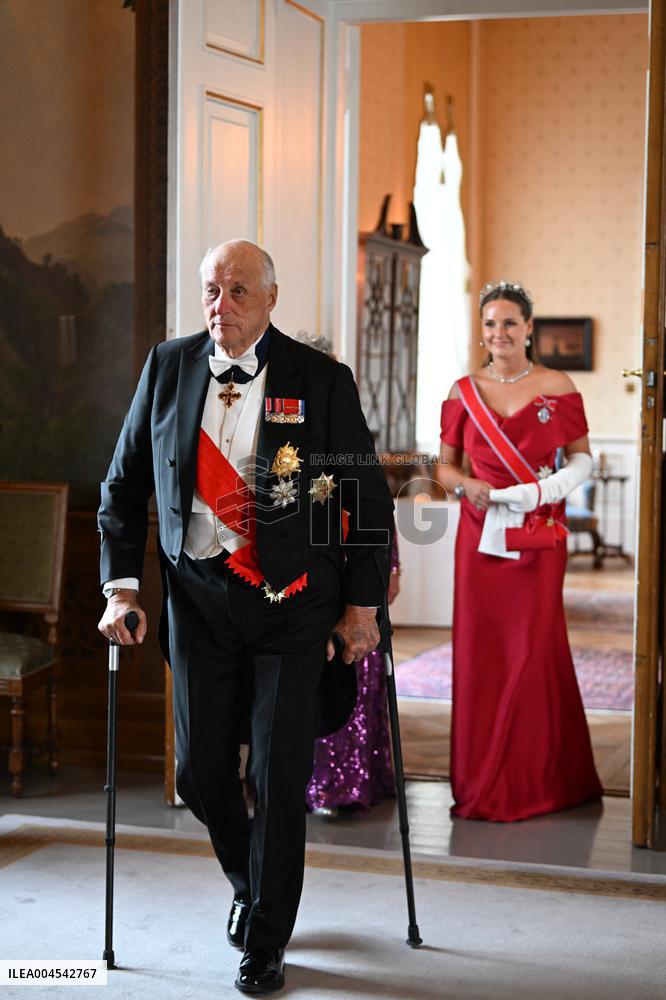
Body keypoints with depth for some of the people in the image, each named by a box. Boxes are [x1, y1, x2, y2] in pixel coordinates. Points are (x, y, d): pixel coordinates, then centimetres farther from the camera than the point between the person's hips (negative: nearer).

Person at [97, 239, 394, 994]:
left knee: (279, 774, -1)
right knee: (200, 770, 7)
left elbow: (369, 498, 1)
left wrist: (362, 605, 0)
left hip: (291, 600, -3)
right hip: (198, 597, 3)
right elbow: (124, 484, 11)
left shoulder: (320, 380, -6)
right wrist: (121, 586, 4)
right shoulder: (168, 367, 3)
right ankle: (249, 884, 38)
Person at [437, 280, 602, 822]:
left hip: (539, 536, -2)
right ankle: (481, 780, 12)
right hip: (480, 535, 2)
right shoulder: (464, 392, 7)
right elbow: (446, 466, 12)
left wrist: (539, 492, -13)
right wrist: (467, 485, -10)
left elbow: (582, 459, 4)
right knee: (479, 650, 2)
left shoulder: (557, 388, 0)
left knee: (533, 648, -3)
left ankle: (533, 782, 10)